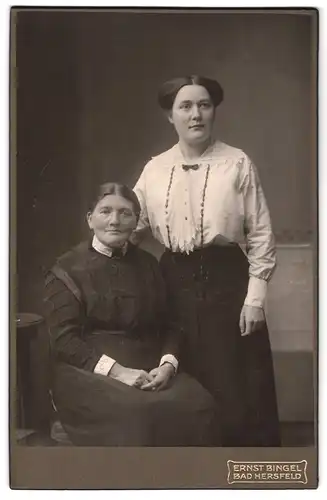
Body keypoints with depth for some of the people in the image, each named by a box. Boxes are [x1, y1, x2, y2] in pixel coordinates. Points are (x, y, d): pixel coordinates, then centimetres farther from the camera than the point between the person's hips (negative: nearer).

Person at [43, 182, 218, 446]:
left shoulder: (148, 264, 14)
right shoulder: (67, 270, 1)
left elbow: (167, 325, 12)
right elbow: (64, 340, -7)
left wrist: (167, 365, -9)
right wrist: (116, 371, -19)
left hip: (149, 369, 4)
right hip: (87, 373, -4)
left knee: (199, 404, -24)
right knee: (136, 410, -34)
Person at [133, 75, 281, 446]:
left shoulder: (238, 164, -4)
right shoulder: (154, 169, 6)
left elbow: (261, 235, -4)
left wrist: (255, 296, -9)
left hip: (226, 278, -3)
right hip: (176, 282, 3)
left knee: (239, 391, 2)